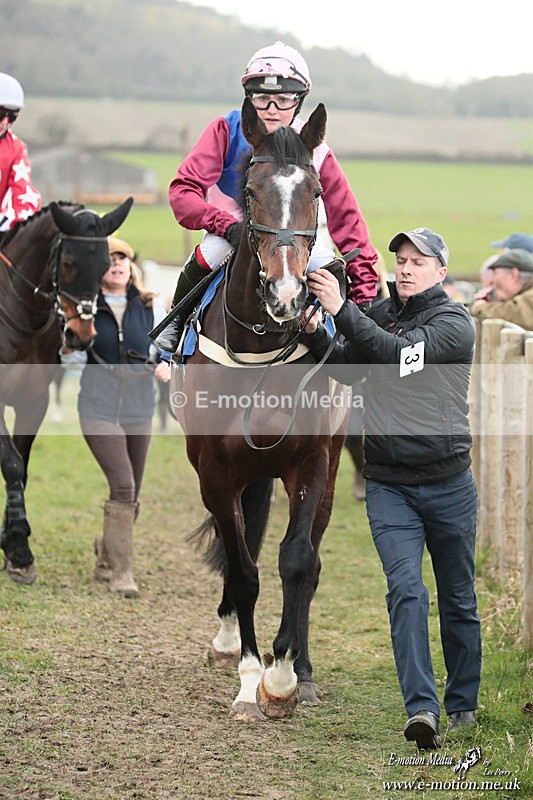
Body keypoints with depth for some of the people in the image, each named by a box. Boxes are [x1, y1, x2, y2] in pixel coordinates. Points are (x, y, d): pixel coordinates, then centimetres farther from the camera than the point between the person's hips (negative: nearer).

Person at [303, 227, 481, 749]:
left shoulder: (455, 323, -6)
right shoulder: (378, 315, 8)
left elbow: (398, 352, -21)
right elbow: (345, 369, -1)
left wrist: (341, 311, -26)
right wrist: (315, 334, -18)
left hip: (448, 482, -2)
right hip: (388, 484, 2)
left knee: (457, 598, 9)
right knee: (406, 590, -13)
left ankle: (462, 702, 25)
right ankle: (422, 709, -20)